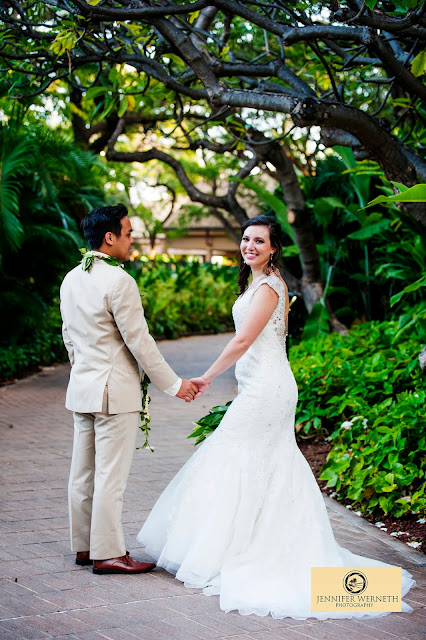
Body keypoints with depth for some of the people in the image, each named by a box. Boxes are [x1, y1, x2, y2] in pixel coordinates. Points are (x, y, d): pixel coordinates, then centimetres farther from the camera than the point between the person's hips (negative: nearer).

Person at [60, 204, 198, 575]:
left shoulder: (71, 279, 9)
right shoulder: (119, 281, -17)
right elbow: (139, 341, -16)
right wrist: (173, 384, -7)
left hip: (82, 388, 9)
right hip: (115, 391, -9)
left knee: (84, 472, 13)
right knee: (110, 475, -3)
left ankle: (85, 545, 22)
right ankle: (108, 553, 2)